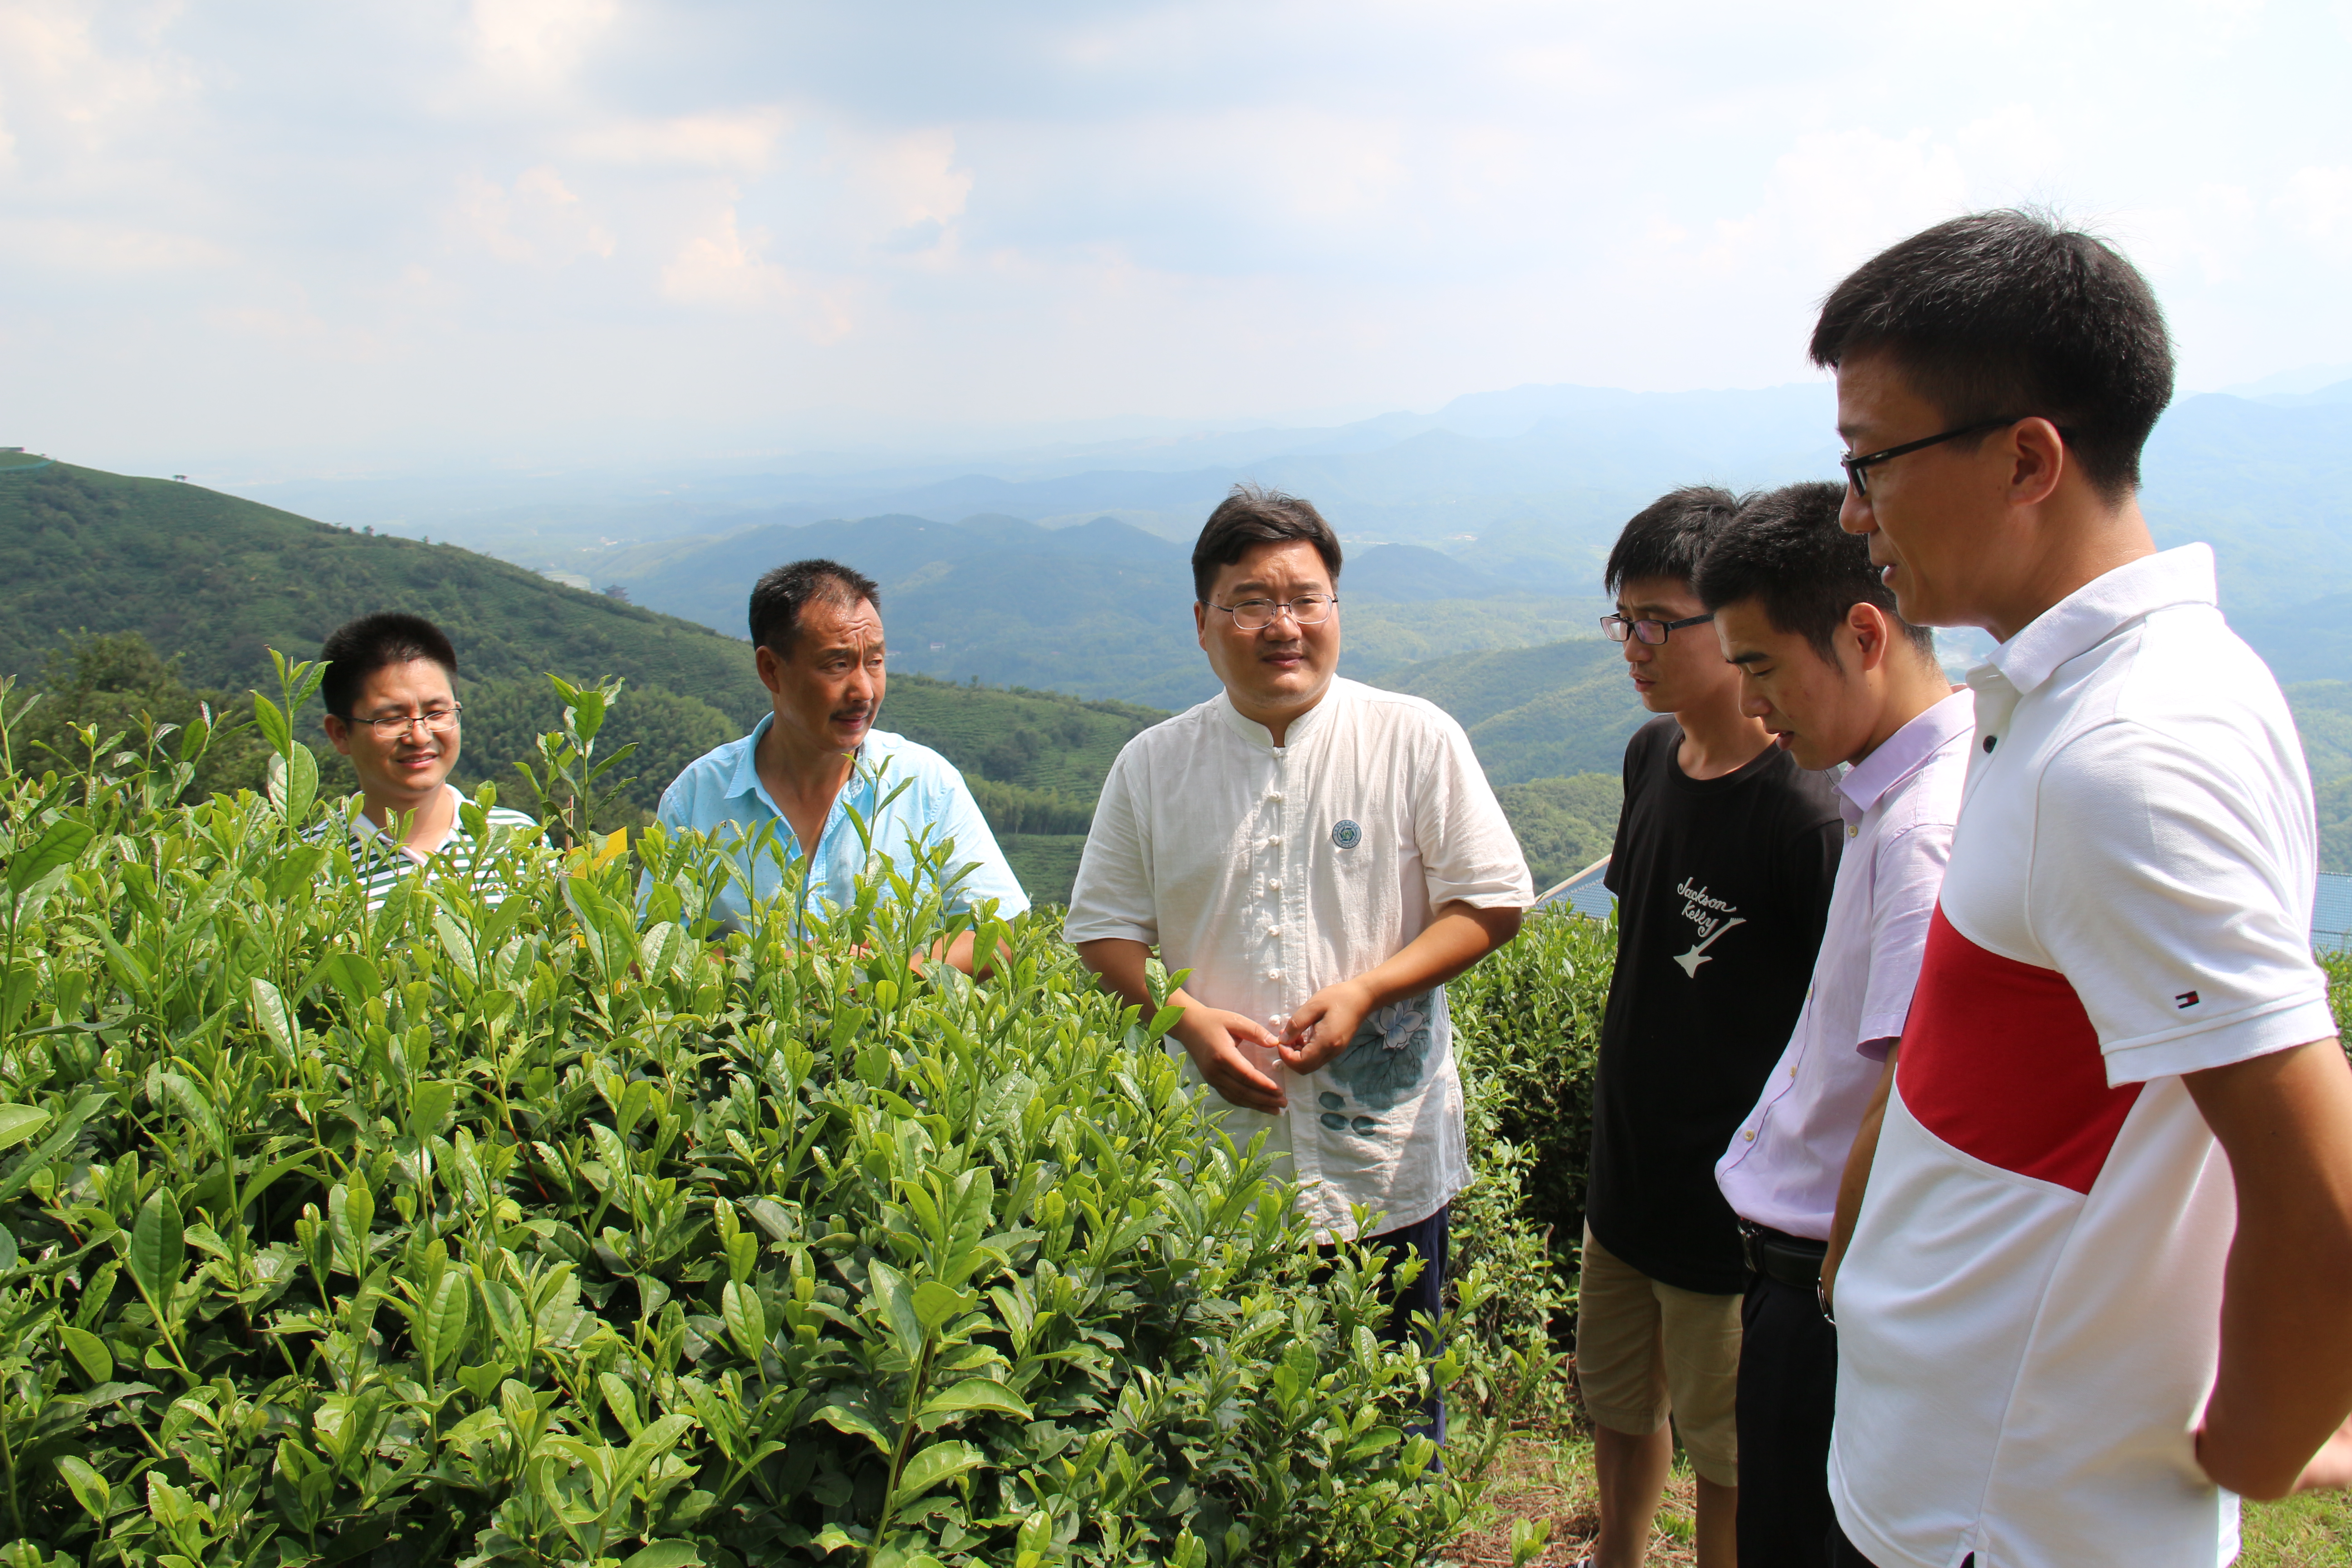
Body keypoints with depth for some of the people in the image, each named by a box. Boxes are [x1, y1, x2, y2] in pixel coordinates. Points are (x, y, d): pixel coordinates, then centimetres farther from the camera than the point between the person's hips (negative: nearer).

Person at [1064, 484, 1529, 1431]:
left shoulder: (1416, 740, -4)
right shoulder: (1153, 766, 2)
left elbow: (1493, 901, -3)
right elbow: (1104, 929, 6)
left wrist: (1365, 992, -15)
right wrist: (1187, 1018, -12)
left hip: (1385, 1161, -1)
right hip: (1212, 1158, 2)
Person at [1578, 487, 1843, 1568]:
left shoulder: (1802, 809, -25)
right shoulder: (1652, 754, 0)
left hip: (1732, 1200, -7)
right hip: (1629, 1172, 8)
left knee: (1728, 1448, 15)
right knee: (1616, 1399, 26)